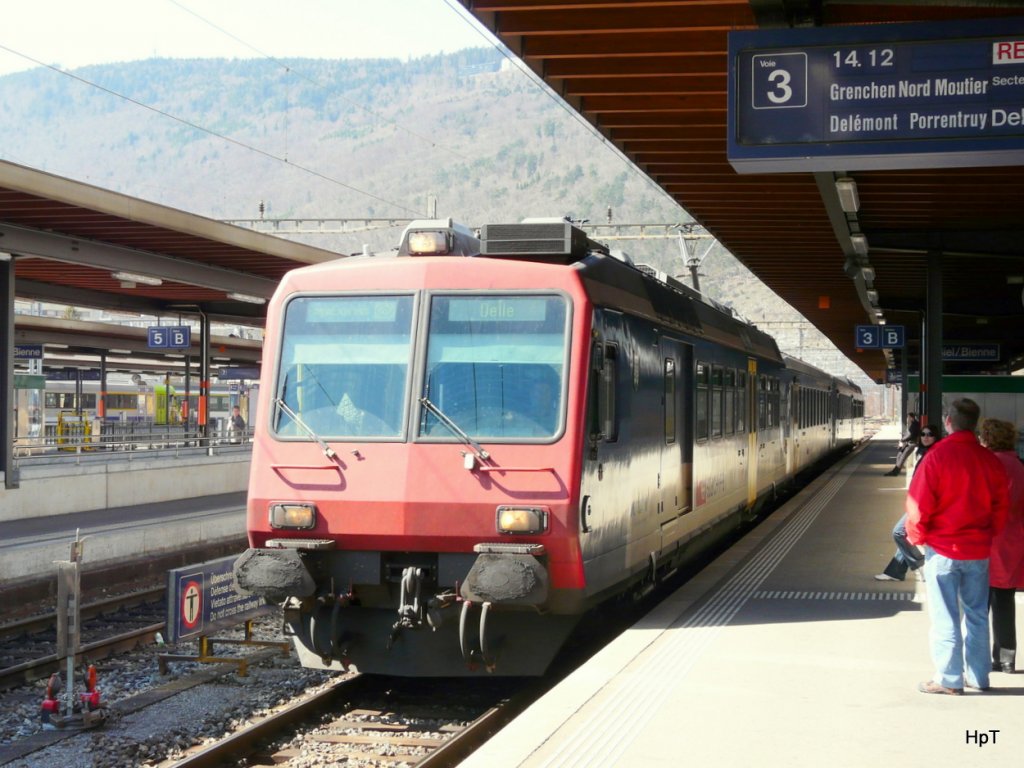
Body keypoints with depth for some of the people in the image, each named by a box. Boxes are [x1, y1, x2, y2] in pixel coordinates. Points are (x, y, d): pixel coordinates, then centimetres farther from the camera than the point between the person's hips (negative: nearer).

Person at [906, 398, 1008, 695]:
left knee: (945, 617, 3)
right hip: (978, 550, 5)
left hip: (942, 549, -5)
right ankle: (978, 675, 21)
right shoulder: (990, 460, -1)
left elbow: (919, 504, -14)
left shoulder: (937, 456, -16)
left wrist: (916, 537, 2)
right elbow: (1001, 506, 7)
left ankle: (949, 679, 6)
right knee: (977, 614, 15)